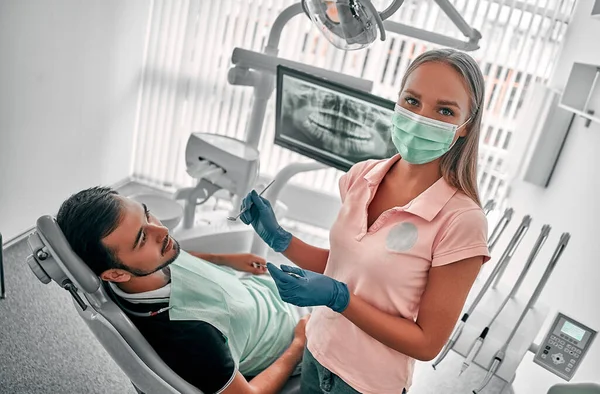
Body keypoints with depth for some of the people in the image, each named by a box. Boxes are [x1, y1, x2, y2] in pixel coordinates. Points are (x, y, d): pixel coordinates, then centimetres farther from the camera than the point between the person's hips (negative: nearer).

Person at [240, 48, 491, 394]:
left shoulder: (462, 220, -25)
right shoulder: (362, 177, -9)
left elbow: (428, 343, -18)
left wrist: (337, 297, -27)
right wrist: (278, 238, -8)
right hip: (317, 351, 5)